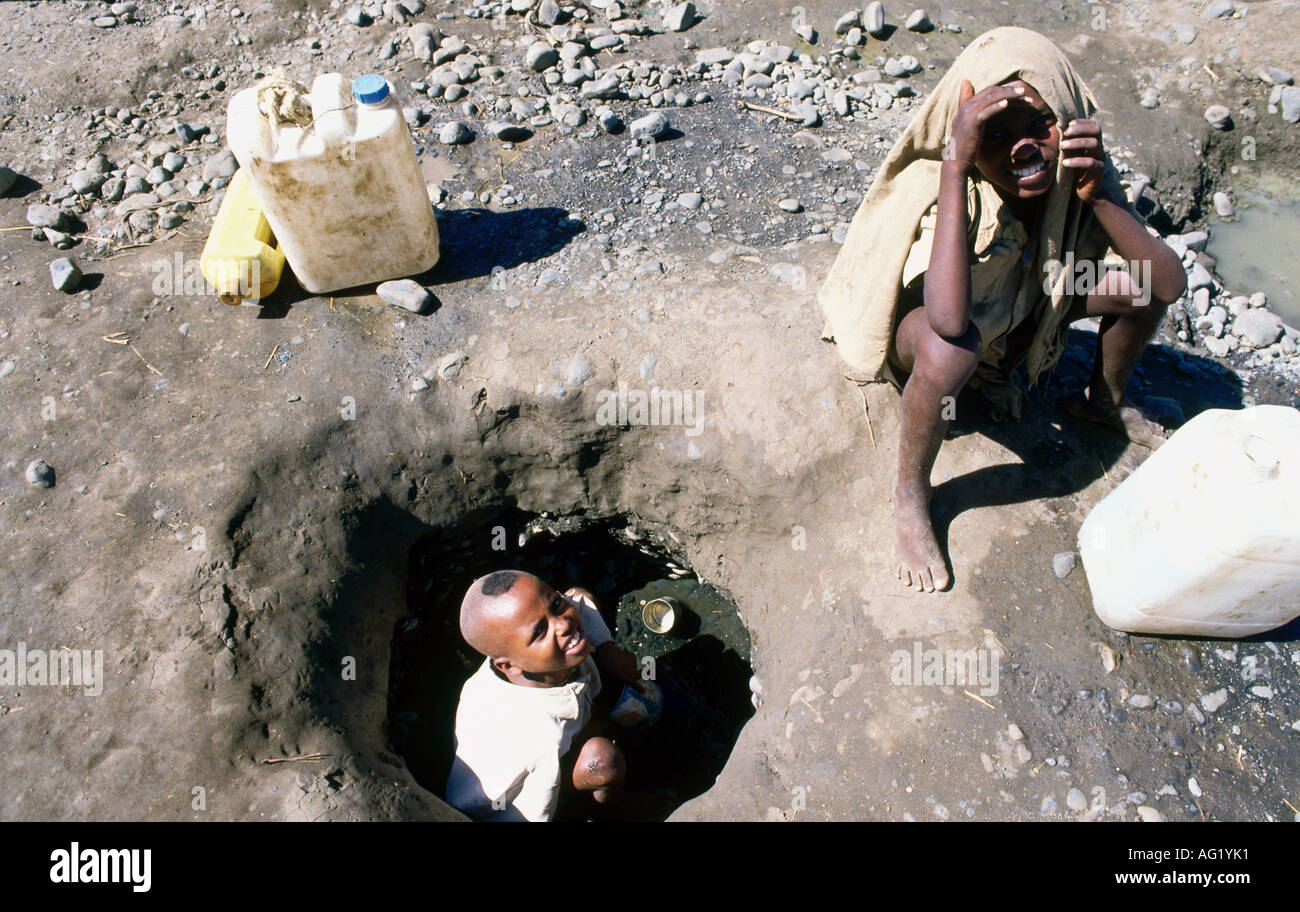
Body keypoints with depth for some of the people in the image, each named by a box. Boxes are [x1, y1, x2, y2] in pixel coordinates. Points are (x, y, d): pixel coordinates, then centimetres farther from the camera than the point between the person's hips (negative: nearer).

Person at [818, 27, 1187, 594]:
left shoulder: (1075, 168, -20)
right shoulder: (939, 188, -35)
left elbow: (1170, 284, -24)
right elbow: (949, 321, -54)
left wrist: (1099, 196, -38)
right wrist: (955, 165, -53)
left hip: (1017, 308, 6)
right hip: (915, 323, -6)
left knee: (1144, 280, -7)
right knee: (951, 347, -41)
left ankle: (1104, 402, 22)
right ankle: (910, 494, -15)